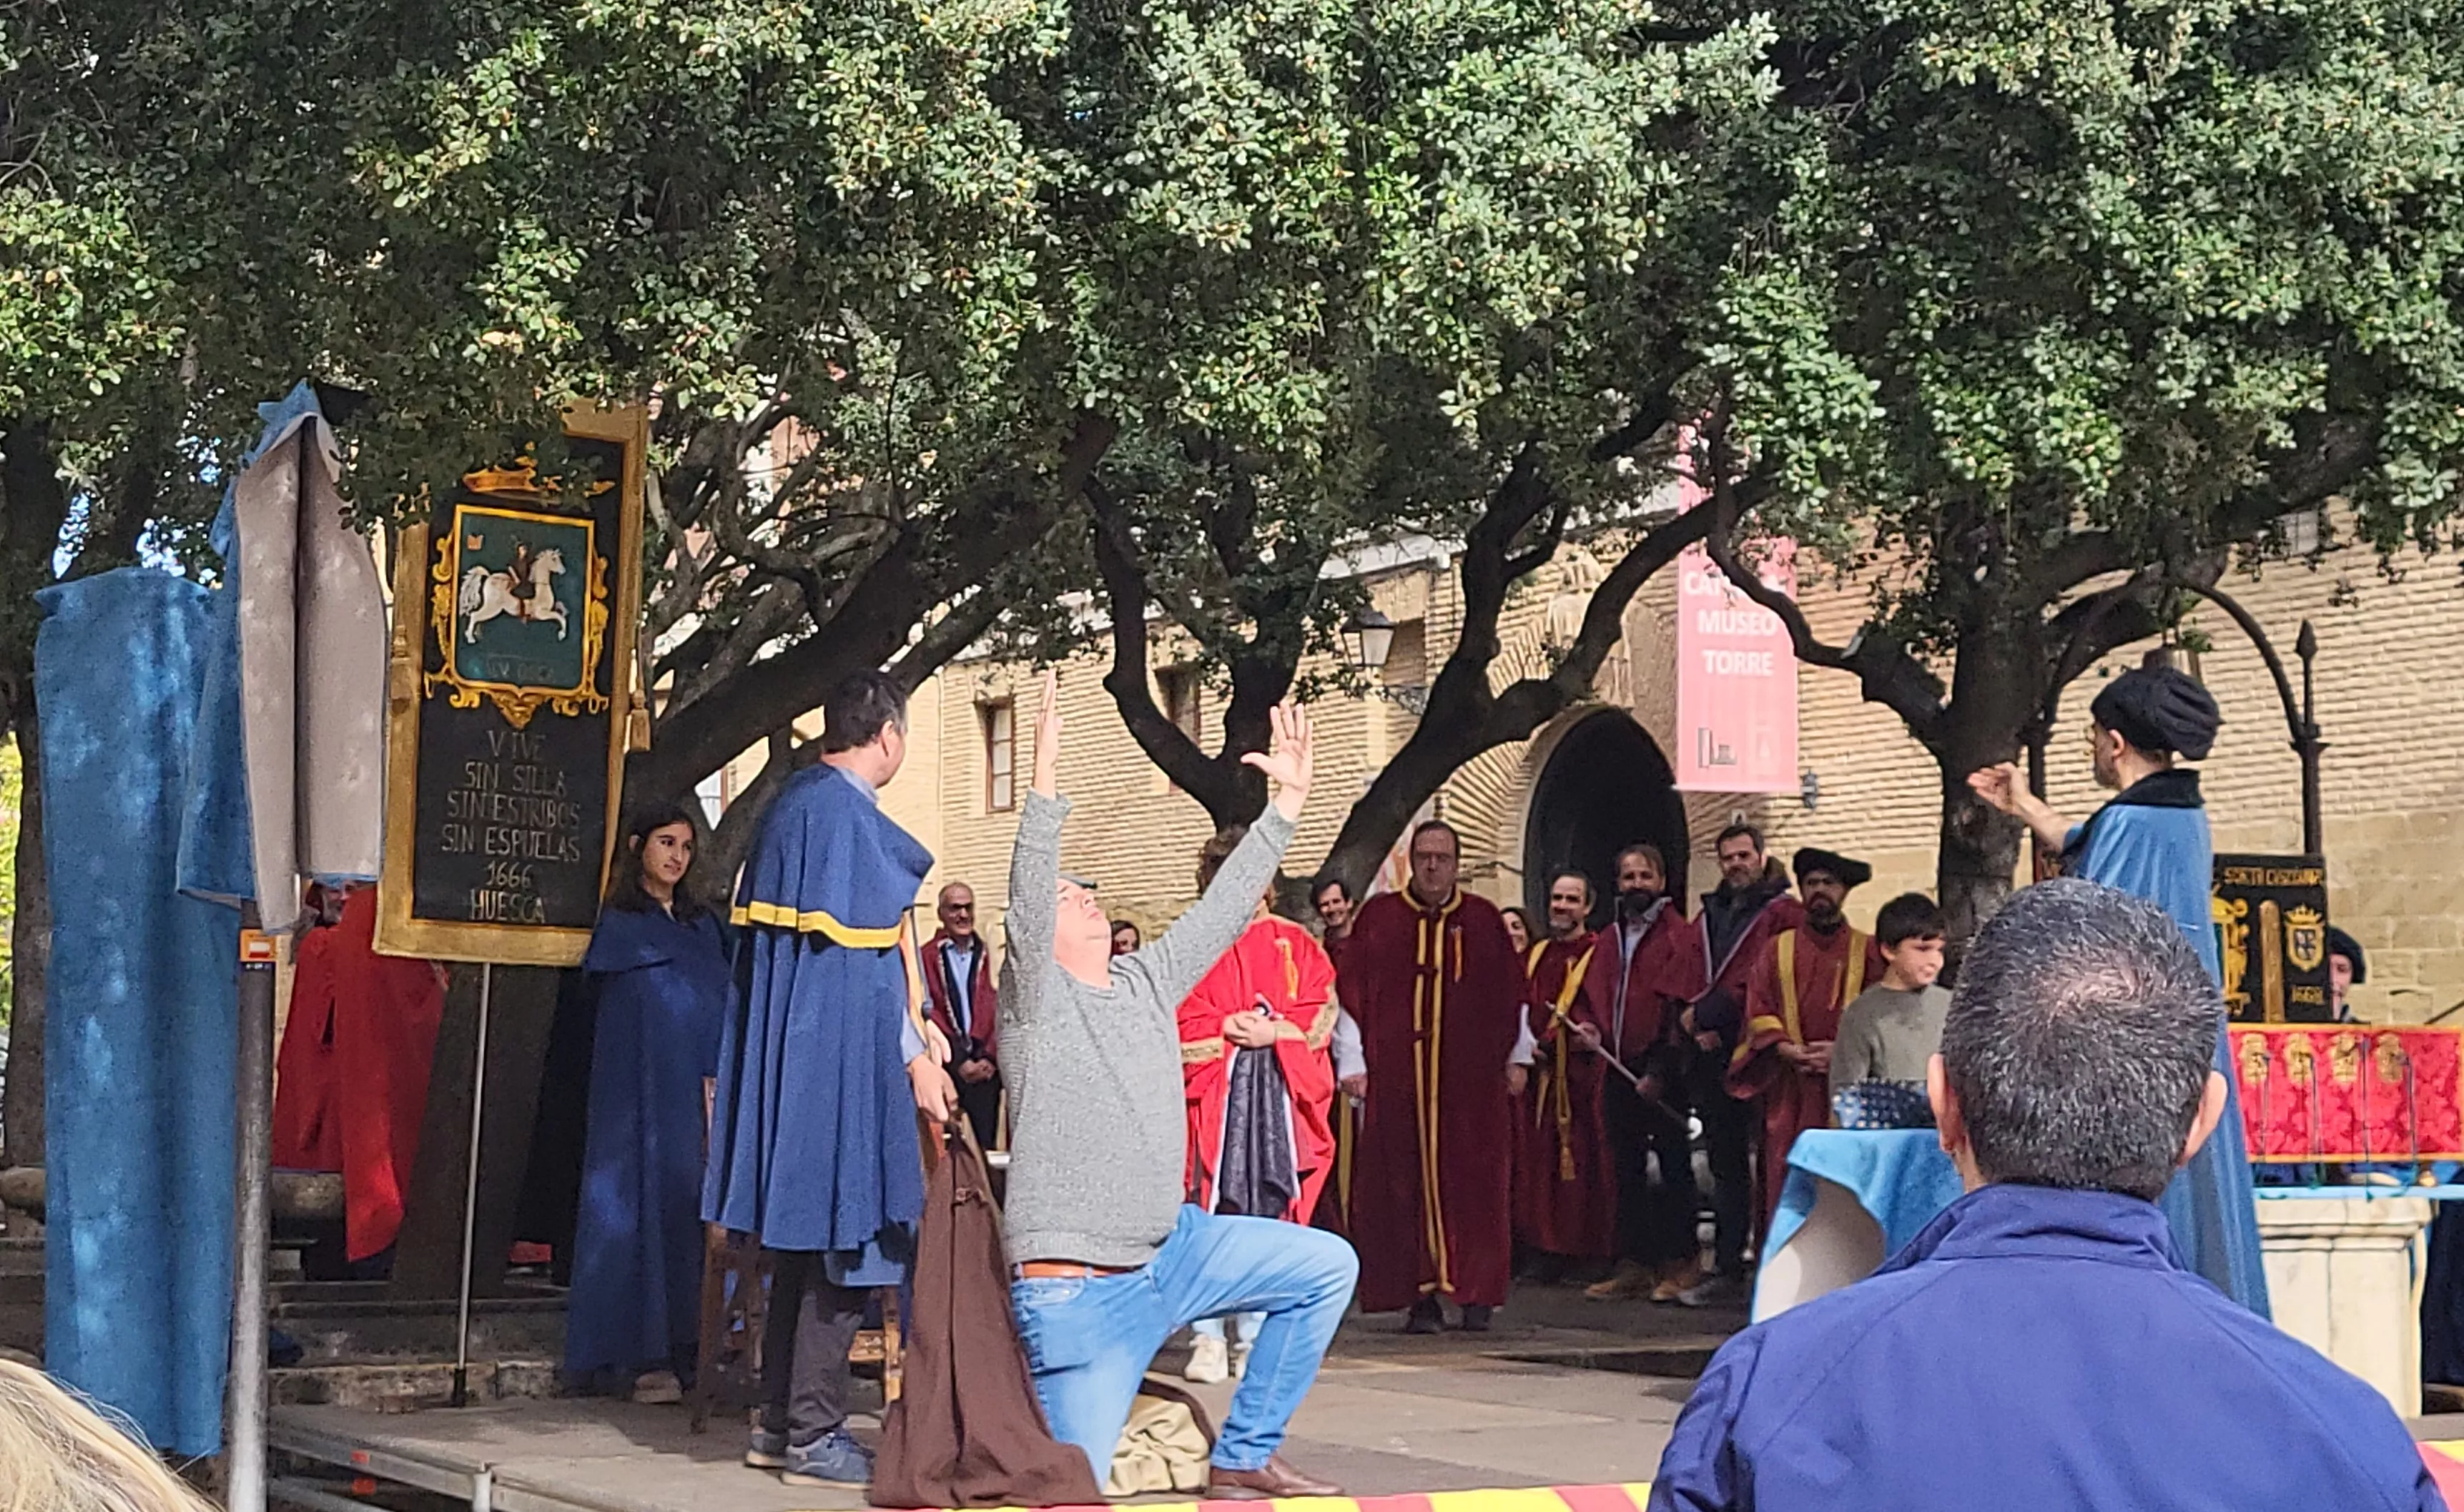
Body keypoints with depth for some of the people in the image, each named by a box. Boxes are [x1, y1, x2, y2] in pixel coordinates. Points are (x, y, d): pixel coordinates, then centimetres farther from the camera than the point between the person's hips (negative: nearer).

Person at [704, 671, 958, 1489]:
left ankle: (780, 1423, 19)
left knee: (808, 1237, 14)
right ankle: (814, 1435, -1)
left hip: (791, 1047, 10)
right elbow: (863, 949, -17)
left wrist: (911, 1023, 20)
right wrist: (915, 1053, -11)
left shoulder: (795, 801, 14)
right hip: (840, 1051, -10)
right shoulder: (849, 812, -14)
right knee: (845, 1238, -4)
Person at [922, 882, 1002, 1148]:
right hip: (946, 1063, -3)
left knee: (986, 1137, -3)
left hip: (984, 1065, 3)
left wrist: (990, 1057, -6)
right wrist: (959, 1062, -8)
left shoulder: (985, 956, 14)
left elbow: (996, 1012, 8)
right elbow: (928, 1014, -3)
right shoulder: (927, 956, 2)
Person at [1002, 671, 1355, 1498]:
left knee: (1329, 1267, 1)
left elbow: (1224, 908, 9)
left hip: (1172, 1247, 7)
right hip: (1078, 1288, -7)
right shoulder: (1037, 994, -7)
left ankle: (1243, 1458, 10)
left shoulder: (1147, 982, 10)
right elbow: (1024, 902, -24)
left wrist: (1288, 802, 3)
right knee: (1076, 1489, -11)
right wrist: (1045, 782, -36)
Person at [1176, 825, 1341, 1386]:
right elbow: (1183, 1027, 1)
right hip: (1215, 1096, -2)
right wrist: (1230, 1029, -10)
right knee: (1209, 1216, -7)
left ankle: (1254, 1340, 6)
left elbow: (1320, 1020, 7)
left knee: (1267, 1211, -1)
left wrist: (1273, 1032, -7)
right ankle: (1208, 1340, -2)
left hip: (1280, 1099, 2)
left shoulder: (1297, 945, 16)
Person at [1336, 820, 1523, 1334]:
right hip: (1397, 1076, 0)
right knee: (1406, 1180, -2)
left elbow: (1513, 996, 13)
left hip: (1471, 1079, 0)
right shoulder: (1378, 917, 8)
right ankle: (1422, 1296, 2)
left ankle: (1477, 1294, 4)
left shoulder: (1484, 920, 9)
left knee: (1472, 1182, -2)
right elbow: (1350, 992, 7)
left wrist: (1516, 1058, 8)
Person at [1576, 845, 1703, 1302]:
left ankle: (1681, 1264, 6)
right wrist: (1591, 1028, -3)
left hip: (1662, 1073, -6)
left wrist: (1659, 1070, -17)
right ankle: (1634, 1265, 13)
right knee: (1627, 1171, 8)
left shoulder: (1676, 934, -5)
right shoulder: (1609, 940, 15)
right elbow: (1596, 996, 20)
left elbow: (1678, 1006, -11)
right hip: (1620, 1070, 7)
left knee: (1673, 1168, 0)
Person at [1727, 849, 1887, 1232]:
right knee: (1785, 1184, -3)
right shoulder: (1778, 949, 13)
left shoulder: (1867, 952, 9)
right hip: (1789, 1087, 1)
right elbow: (1759, 1011, 8)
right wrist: (1787, 1050, -9)